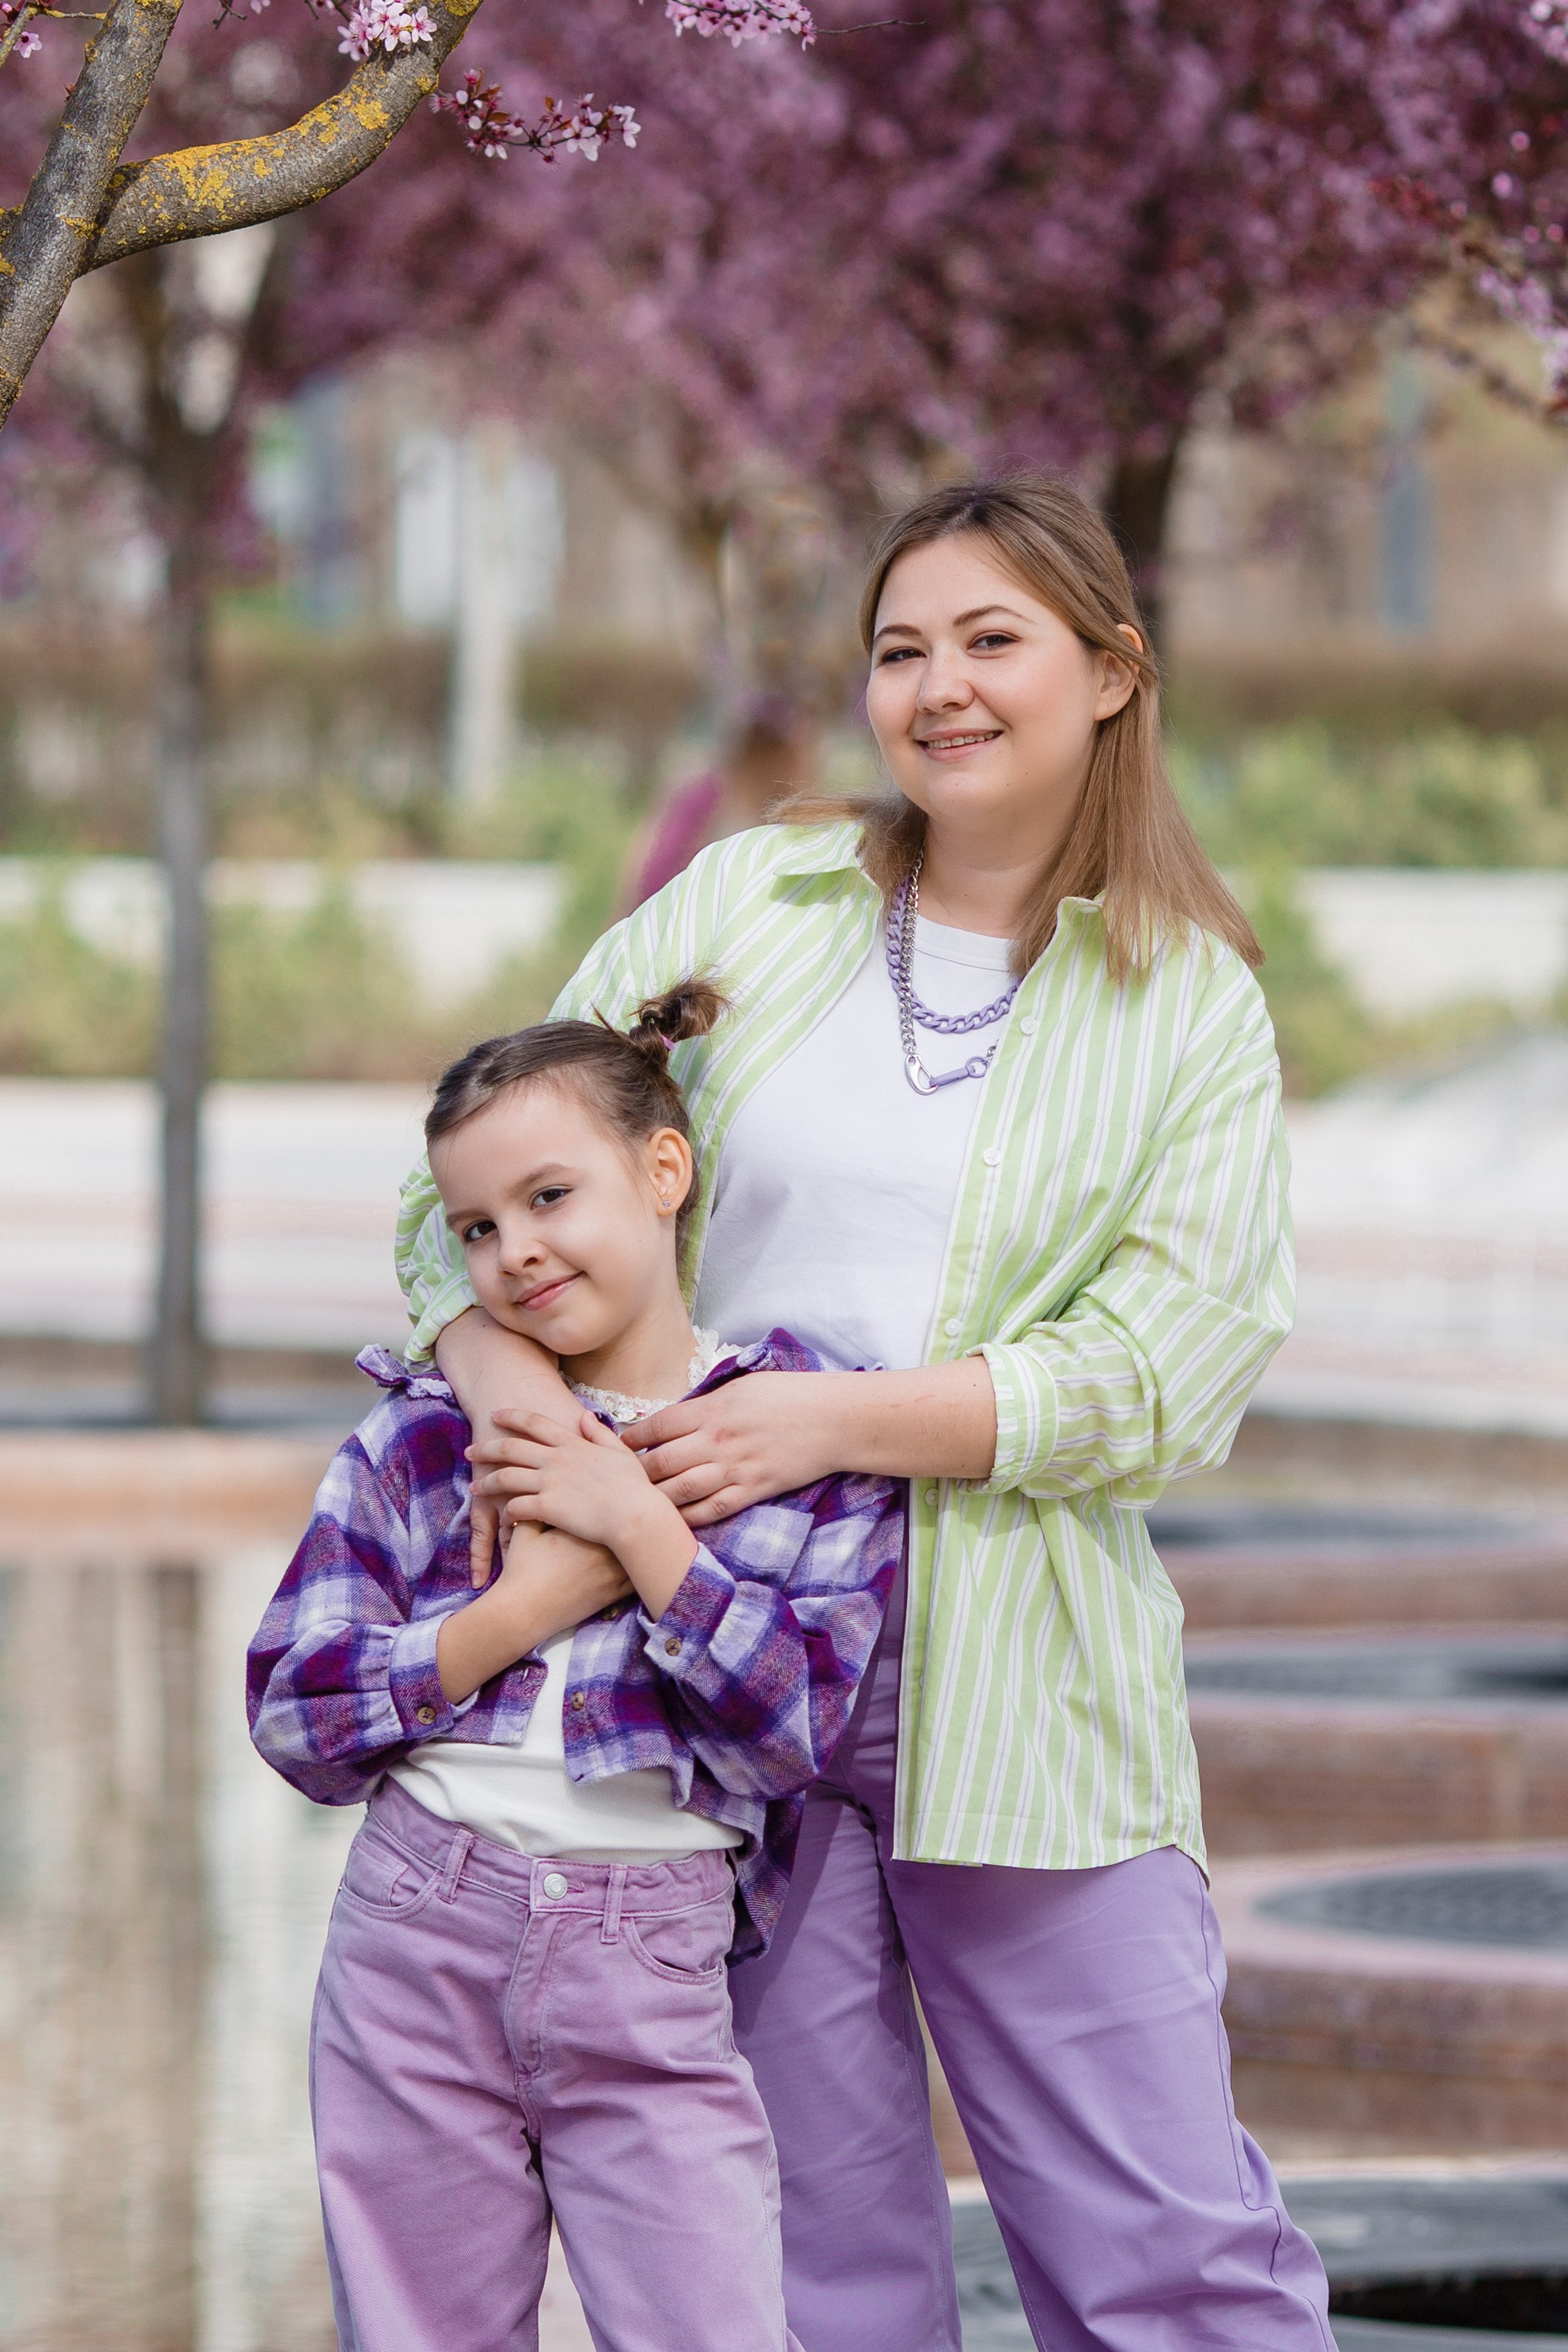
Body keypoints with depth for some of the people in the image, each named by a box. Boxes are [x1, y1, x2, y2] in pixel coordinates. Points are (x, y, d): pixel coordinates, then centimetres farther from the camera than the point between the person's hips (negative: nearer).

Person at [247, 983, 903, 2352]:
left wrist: (638, 1524, -10)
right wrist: (533, 1601, -7)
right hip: (416, 1944, 2)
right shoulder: (426, 1439, 8)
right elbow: (296, 1717, 1)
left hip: (648, 1973, -2)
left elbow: (788, 1724, -7)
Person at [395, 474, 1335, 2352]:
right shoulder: (744, 907, 10)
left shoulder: (1194, 1006, 6)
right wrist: (511, 1384, -15)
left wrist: (836, 1421, -16)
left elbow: (1163, 1372, -5)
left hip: (1018, 1679, -1)